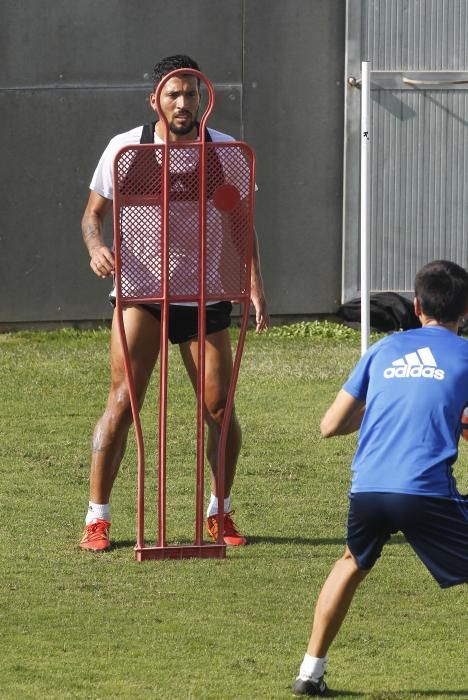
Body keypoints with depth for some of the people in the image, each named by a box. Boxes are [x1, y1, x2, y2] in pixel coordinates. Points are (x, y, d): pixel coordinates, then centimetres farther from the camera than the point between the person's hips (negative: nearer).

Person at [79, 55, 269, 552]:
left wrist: (255, 286, -7)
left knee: (219, 409, 0)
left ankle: (220, 512, 20)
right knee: (122, 402, -11)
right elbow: (94, 211, 5)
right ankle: (97, 517, -3)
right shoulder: (126, 148, -3)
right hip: (143, 288, -1)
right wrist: (96, 247, -18)